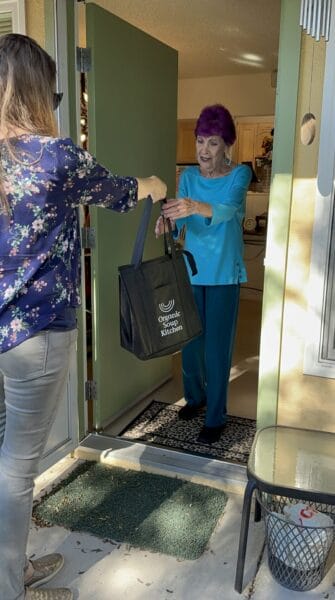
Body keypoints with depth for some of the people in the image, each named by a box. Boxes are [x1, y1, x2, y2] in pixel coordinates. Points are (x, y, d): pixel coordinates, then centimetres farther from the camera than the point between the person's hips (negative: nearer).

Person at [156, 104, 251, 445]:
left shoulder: (239, 174, -8)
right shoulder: (188, 176, 3)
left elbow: (228, 210, -29)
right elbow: (181, 220, -10)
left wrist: (198, 208, -50)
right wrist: (168, 223, -34)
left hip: (223, 274, -4)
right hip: (191, 270, 4)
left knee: (217, 345, 1)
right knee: (189, 339, 12)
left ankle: (216, 416, 16)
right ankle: (195, 396, 36)